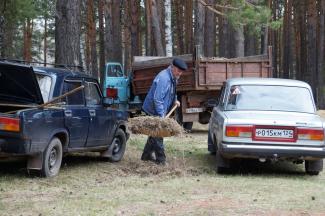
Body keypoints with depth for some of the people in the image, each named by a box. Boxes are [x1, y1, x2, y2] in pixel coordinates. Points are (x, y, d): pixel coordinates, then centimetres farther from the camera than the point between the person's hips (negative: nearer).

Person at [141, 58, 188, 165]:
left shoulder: (173, 78, 6)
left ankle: (147, 155, 31)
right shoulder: (163, 78, -26)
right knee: (157, 134, -5)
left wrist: (175, 100, 15)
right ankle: (161, 160, -1)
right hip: (153, 111, -10)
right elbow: (157, 99, -30)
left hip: (158, 111, 10)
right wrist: (161, 115, -31)